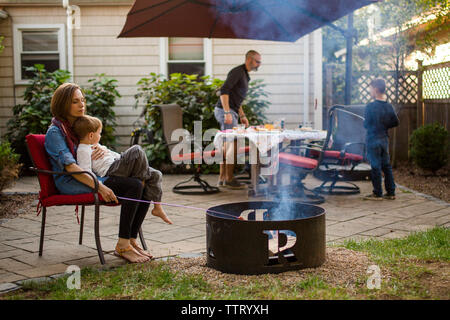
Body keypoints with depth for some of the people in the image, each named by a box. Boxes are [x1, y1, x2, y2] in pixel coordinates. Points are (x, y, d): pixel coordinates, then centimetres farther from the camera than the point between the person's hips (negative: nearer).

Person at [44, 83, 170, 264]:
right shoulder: (55, 132, -8)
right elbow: (70, 166, -18)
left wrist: (101, 150, -5)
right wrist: (99, 187, -28)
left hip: (94, 176, 8)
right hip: (71, 183, -8)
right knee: (134, 186, -26)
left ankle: (131, 240, -10)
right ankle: (122, 246, -22)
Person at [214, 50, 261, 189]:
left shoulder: (245, 75, 20)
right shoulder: (237, 71, -11)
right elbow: (224, 90, -22)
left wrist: (242, 116, 22)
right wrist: (227, 113, -28)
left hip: (230, 112, 10)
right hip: (225, 111, -10)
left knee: (227, 146, 10)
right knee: (233, 145, -9)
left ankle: (222, 178, 13)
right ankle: (229, 179, -5)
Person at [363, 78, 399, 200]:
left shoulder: (370, 106, -15)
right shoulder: (389, 106, 4)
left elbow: (366, 124, -12)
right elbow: (396, 122, 9)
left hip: (373, 140, -6)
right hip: (384, 139, 6)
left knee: (376, 167, -1)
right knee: (386, 166, 12)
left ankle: (377, 194, 4)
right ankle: (391, 192, 17)